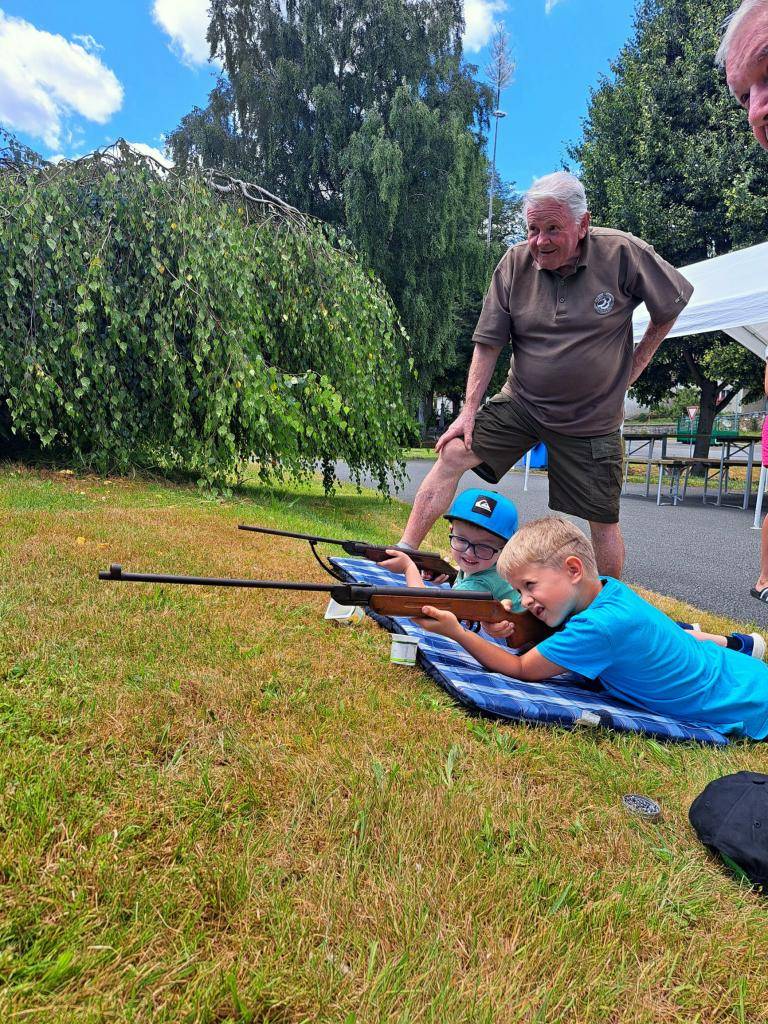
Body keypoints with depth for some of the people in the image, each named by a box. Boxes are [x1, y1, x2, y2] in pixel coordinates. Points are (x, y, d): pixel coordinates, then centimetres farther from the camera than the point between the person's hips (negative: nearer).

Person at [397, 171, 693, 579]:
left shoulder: (623, 253, -12)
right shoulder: (515, 263, -6)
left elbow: (671, 304, 4)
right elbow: (488, 343, -5)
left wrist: (634, 366, 2)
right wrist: (469, 411, -10)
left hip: (592, 419, -1)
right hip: (520, 404, 2)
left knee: (604, 521, 5)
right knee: (452, 454, -14)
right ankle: (404, 552, -7)